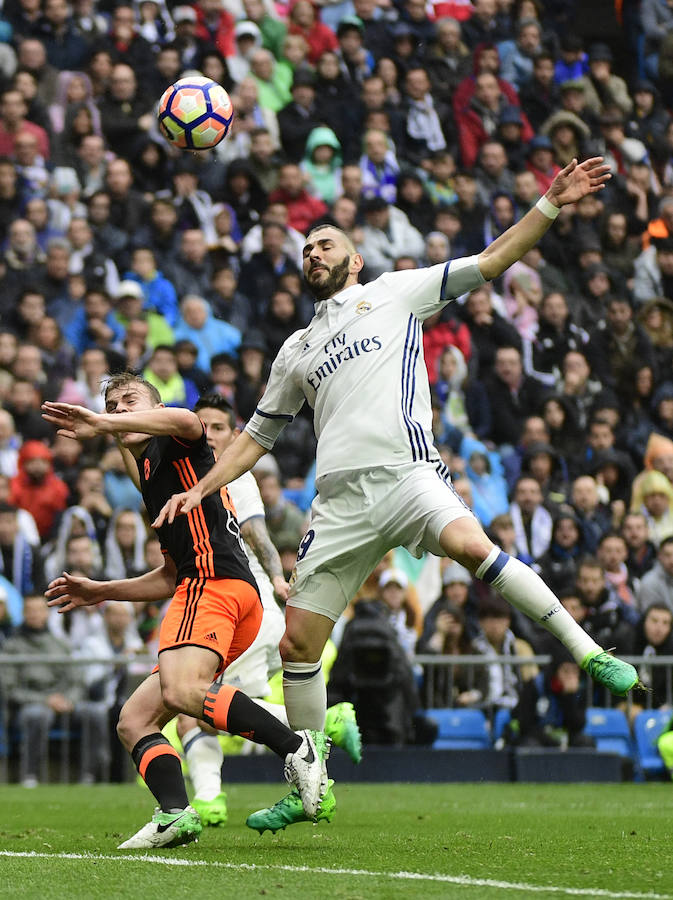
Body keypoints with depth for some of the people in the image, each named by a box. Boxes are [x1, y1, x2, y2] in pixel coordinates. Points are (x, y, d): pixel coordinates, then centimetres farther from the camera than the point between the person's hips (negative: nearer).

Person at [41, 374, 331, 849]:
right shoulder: (150, 479, 34)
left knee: (180, 690, -34)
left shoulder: (173, 446, 9)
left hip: (215, 579, -11)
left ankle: (299, 748, -33)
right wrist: (101, 591, 37)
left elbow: (187, 421, -19)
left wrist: (104, 425, -20)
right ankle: (174, 814, -19)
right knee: (134, 721, 5)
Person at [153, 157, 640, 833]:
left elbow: (491, 262, 12)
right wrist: (200, 489, 22)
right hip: (339, 495, 5)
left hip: (404, 469, -4)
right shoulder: (297, 351, 28)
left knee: (470, 544, -35)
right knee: (297, 643, 0)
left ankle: (587, 652, -28)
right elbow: (257, 435, 34)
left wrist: (550, 205, 1)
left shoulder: (394, 293, 17)